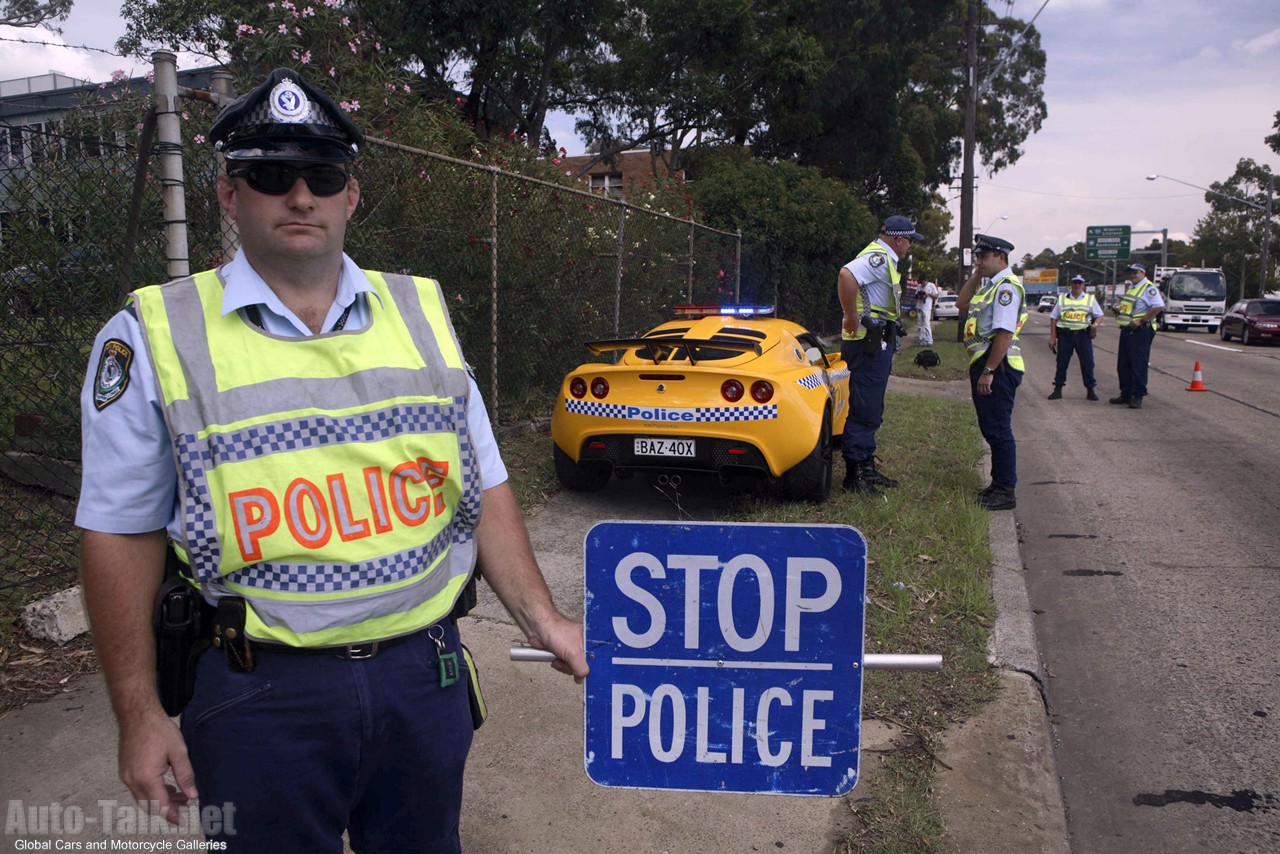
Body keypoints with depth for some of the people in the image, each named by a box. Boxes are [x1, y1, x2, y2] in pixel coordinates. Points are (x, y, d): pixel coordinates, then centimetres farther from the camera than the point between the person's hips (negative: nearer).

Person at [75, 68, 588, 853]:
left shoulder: (421, 315, 5)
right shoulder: (155, 339, -4)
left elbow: (483, 490, 8)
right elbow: (123, 533, -2)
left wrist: (541, 619, 2)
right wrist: (140, 715, -3)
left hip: (426, 674, 3)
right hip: (265, 699, -2)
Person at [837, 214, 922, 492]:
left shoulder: (883, 258, 20)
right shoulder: (878, 257, -14)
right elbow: (847, 275, -33)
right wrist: (852, 318, -26)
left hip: (878, 343, 11)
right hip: (868, 342, -11)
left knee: (871, 410, 16)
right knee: (863, 410, -8)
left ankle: (867, 467, 25)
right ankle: (854, 475, -3)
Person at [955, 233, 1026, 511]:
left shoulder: (1007, 286, -15)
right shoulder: (989, 285, 17)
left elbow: (1004, 333, -22)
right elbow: (961, 304, 21)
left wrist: (988, 371, -24)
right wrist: (976, 275, 11)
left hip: (998, 367, -10)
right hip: (984, 365, 10)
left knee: (998, 430, -5)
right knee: (990, 429, 16)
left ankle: (1006, 492, 1)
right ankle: (999, 484, 26)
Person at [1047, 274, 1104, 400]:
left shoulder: (1090, 299, 8)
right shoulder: (1062, 299, 8)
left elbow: (1100, 316, 9)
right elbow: (1053, 318, 7)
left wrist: (1095, 324, -14)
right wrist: (1052, 337, 1)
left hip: (1083, 335, 0)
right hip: (1065, 334, 0)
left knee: (1087, 363, 1)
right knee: (1061, 363, 3)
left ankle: (1090, 390, 10)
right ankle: (1058, 390, 11)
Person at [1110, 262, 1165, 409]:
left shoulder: (1149, 288, -10)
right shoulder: (1130, 287, 18)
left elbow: (1158, 307, -21)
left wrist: (1141, 321, -21)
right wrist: (1119, 309, 8)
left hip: (1140, 332, -9)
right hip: (1126, 330, 9)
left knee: (1138, 365, -7)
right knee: (1123, 365, 12)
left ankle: (1138, 396, -3)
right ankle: (1125, 394, 21)